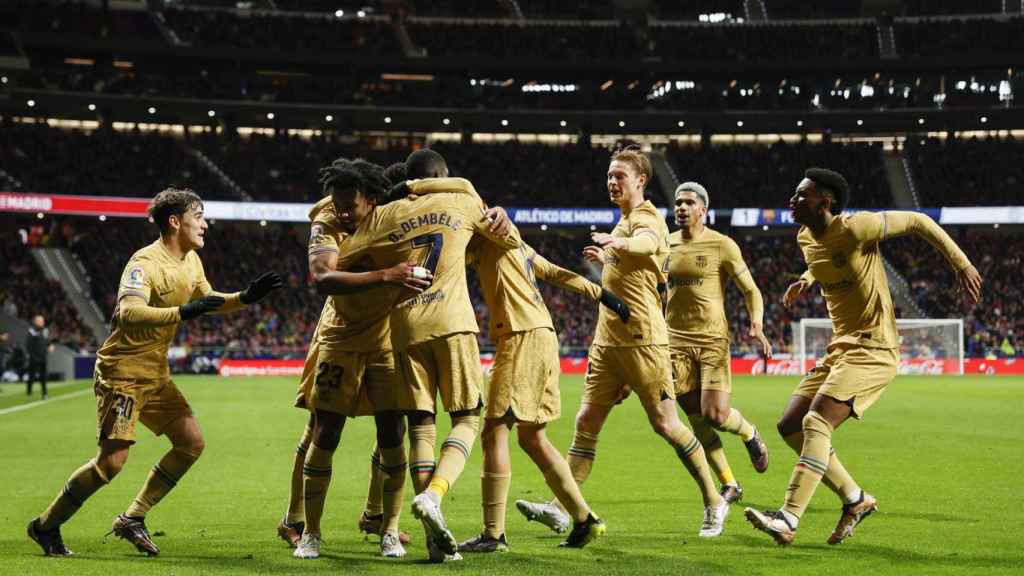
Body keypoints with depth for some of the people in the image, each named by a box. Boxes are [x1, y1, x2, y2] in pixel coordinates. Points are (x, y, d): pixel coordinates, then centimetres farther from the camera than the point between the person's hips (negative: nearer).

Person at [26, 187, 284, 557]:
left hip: (156, 374, 9)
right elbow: (128, 312, -35)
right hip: (122, 371, -9)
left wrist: (245, 298, 9)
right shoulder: (146, 262, -20)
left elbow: (208, 300, 24)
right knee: (112, 460, -14)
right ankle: (46, 526, 4)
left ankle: (133, 519, 11)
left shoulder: (191, 261, 8)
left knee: (191, 443, 2)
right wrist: (182, 312, -41)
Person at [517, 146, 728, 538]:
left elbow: (646, 242, -38)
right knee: (587, 421, 2)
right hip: (607, 339, 9)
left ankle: (714, 502, 8)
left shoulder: (647, 219, -9)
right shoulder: (624, 223, 20)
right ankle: (560, 509, 1)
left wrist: (616, 244, -55)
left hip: (642, 338, -9)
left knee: (664, 423, -5)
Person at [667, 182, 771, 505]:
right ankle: (729, 485, 15)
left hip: (713, 340, -3)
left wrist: (757, 326, -17)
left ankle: (749, 433, 22)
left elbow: (751, 291, -1)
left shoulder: (722, 245, -4)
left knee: (716, 416, -14)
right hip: (677, 341, 3)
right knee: (698, 421, 0)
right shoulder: (666, 245, 7)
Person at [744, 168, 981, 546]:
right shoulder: (806, 238, 9)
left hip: (873, 349, -9)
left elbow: (918, 221, -6)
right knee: (790, 426, 3)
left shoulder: (854, 228, -15)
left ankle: (788, 520, -29)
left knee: (816, 423, -23)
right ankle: (856, 499, 13)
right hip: (840, 349, 9)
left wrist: (961, 264, -4)